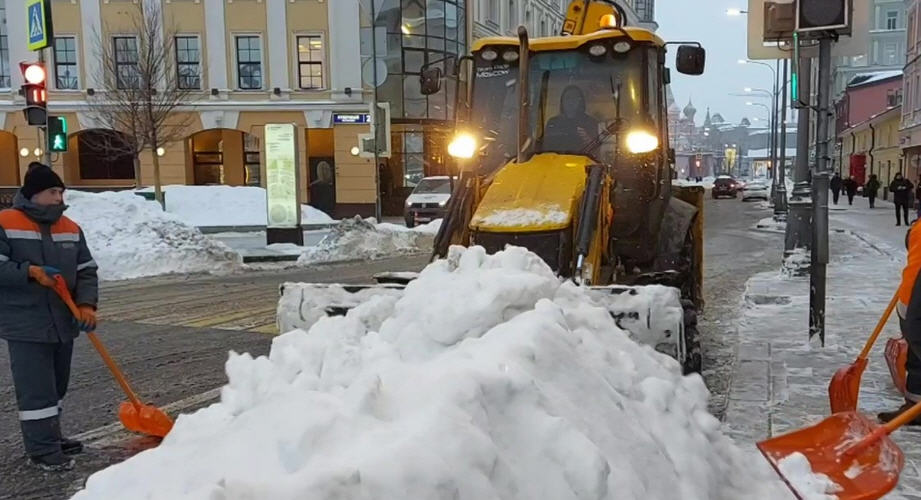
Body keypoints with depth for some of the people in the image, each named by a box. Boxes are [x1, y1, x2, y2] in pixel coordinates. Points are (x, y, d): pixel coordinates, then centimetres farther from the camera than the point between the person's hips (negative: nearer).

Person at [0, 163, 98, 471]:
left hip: (63, 323, 6)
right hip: (25, 325, -6)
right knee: (36, 389, -5)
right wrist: (30, 272, -20)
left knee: (57, 386, 16)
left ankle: (49, 438, 31)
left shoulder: (71, 229, 8)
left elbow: (86, 271, 7)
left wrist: (87, 304, -7)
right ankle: (42, 450, 3)